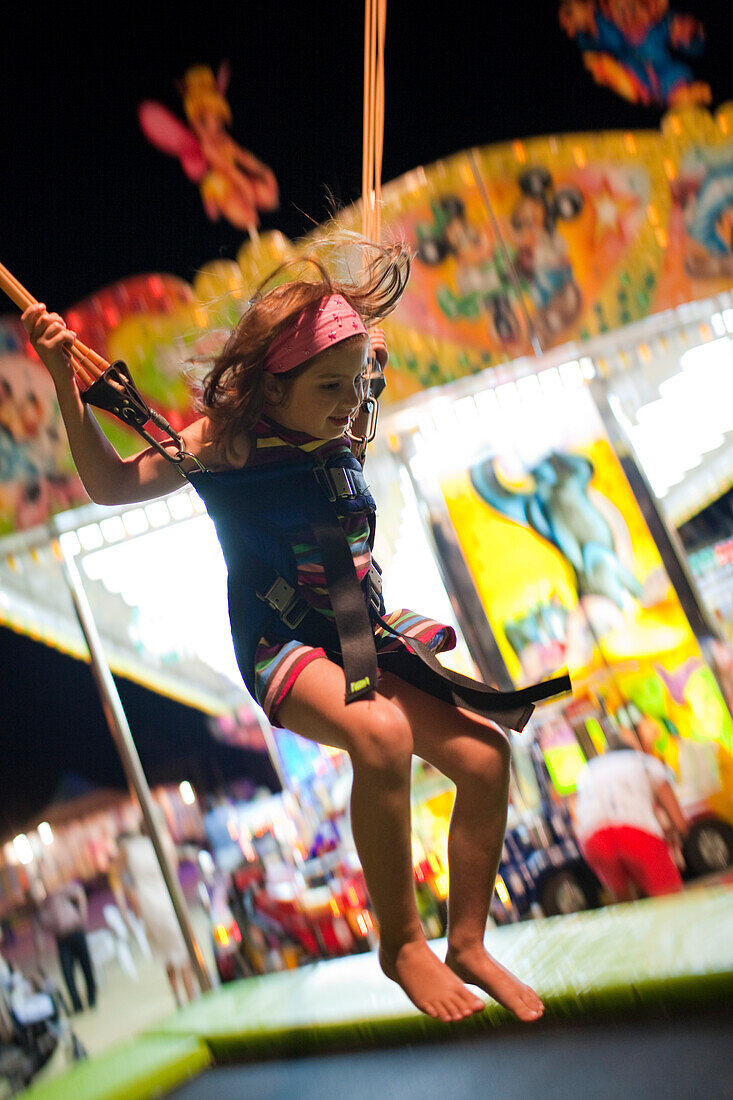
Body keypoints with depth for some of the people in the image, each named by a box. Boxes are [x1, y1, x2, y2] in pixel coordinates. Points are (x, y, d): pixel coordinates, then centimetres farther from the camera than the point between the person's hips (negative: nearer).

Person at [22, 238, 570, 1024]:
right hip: (282, 646, -6)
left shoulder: (339, 431, 5)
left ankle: (467, 944, 10)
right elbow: (111, 484, -4)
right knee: (382, 735, -36)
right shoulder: (222, 442, -9)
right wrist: (64, 382, -11)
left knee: (484, 757, -11)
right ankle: (401, 944, -14)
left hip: (367, 635, 6)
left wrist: (360, 348, 19)